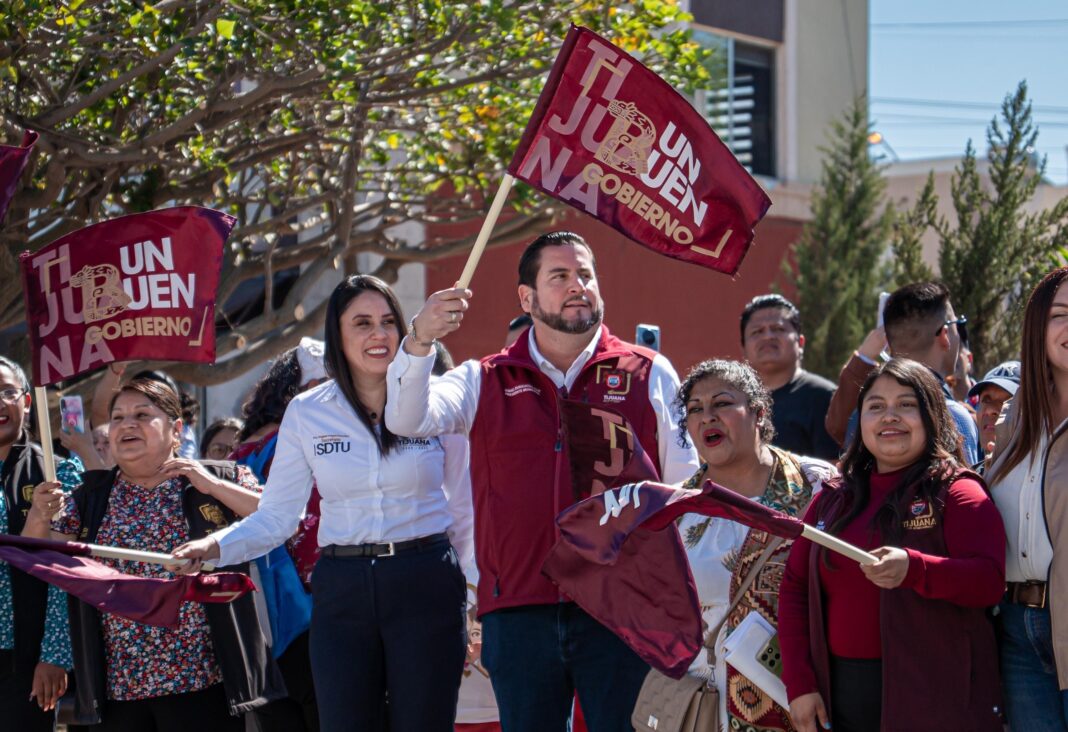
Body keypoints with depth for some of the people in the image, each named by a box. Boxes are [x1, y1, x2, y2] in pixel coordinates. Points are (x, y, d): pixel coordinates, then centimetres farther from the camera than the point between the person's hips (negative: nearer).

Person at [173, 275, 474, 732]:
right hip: (342, 592, 1)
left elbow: (463, 513, 7)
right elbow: (277, 516, 4)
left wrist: (476, 605, 4)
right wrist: (217, 546, -13)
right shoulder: (306, 413, 4)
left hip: (426, 590, -1)